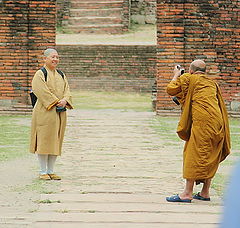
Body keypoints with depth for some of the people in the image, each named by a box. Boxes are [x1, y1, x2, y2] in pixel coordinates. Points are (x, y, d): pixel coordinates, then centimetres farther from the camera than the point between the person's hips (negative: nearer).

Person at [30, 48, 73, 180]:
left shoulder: (61, 75, 16)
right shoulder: (40, 74, -4)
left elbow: (67, 90, 9)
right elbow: (42, 91, -15)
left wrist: (64, 101, -12)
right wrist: (56, 102, -20)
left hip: (60, 113, 6)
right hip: (45, 112, -6)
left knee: (55, 141, 7)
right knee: (44, 141, -5)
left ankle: (51, 171, 13)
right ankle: (43, 172, 1)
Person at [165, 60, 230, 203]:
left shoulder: (188, 78, 4)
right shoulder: (212, 83, 23)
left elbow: (171, 89, 8)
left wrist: (176, 76, 23)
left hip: (203, 122, -7)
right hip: (218, 121, 7)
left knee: (194, 155, -6)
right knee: (210, 158, 12)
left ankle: (188, 193, -7)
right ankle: (205, 193, 16)